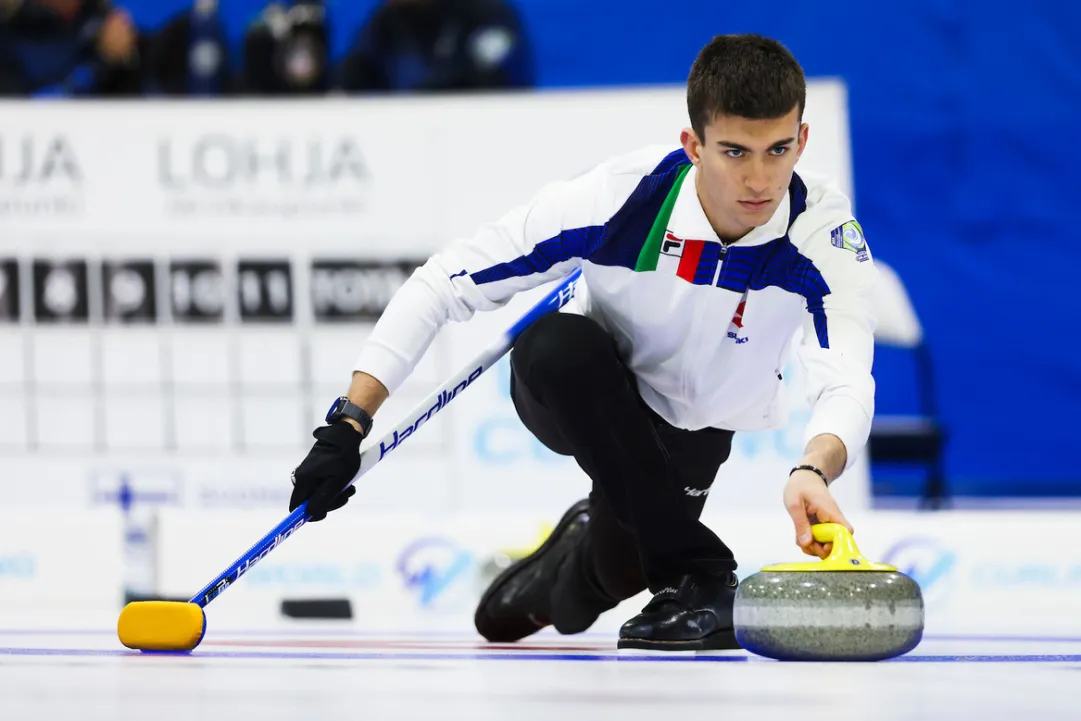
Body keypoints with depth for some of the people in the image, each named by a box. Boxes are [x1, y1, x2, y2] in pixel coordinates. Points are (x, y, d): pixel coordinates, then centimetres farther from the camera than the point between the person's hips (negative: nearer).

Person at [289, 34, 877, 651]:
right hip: (582, 399, -1)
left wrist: (813, 472, -64)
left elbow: (846, 385, -41)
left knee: (615, 567, -22)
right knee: (555, 342, -35)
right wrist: (349, 425, -29)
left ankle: (585, 555, 16)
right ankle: (697, 572, -20)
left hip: (691, 428, 1)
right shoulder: (619, 196, -31)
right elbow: (443, 284, -23)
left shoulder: (824, 230, -29)